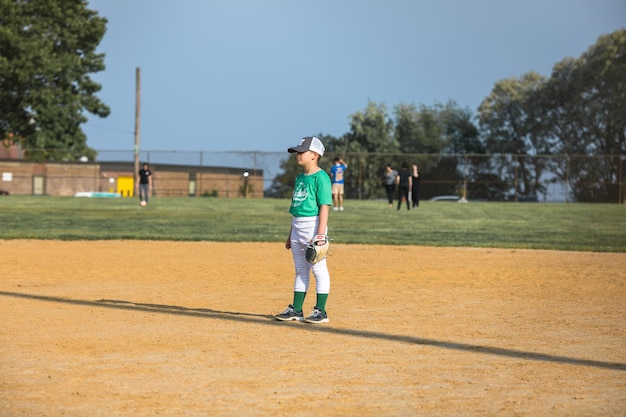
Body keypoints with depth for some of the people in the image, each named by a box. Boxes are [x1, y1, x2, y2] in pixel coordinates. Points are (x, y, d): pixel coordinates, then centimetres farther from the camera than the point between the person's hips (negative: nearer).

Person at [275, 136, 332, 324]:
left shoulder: (321, 177, -11)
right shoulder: (300, 178, 15)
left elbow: (324, 206, -16)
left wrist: (320, 234, -23)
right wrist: (291, 234, 21)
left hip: (313, 225, -9)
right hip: (298, 228, 9)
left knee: (319, 269, -3)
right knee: (300, 270, 13)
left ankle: (320, 312, 1)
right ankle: (296, 310, 18)